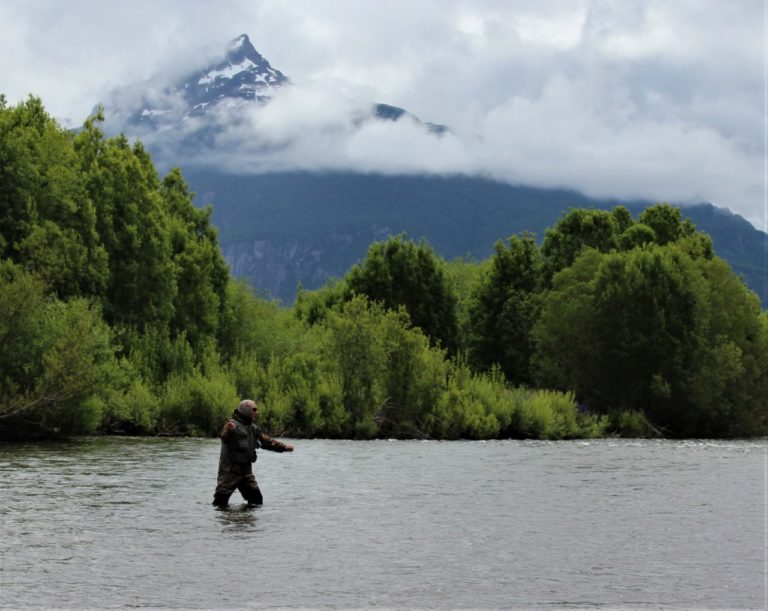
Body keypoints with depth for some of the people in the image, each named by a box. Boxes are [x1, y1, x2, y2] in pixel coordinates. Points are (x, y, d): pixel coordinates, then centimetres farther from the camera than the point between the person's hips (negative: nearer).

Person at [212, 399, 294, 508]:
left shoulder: (252, 428, 12)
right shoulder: (233, 424, -15)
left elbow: (266, 440, 22)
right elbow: (224, 438, -34)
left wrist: (283, 447, 19)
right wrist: (228, 431, -58)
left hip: (246, 470, 8)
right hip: (230, 469, -8)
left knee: (256, 499, 10)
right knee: (221, 499, -10)